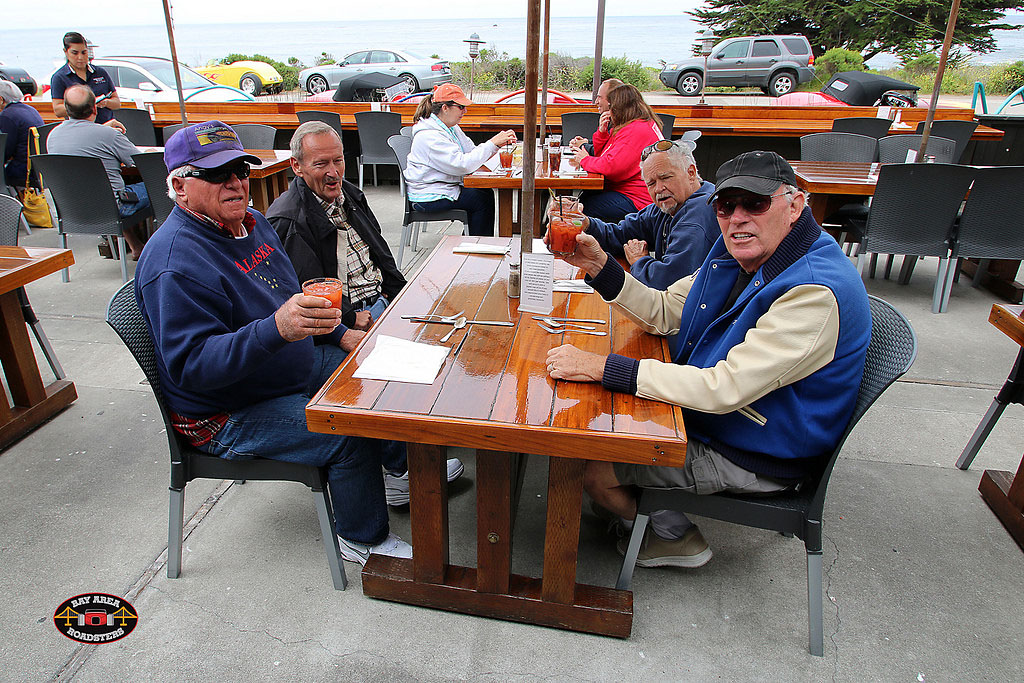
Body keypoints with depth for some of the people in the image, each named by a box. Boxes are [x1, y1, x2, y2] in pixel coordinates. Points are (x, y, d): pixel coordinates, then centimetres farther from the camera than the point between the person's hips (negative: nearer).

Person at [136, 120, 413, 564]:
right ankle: (362, 540, 1)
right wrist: (277, 328, -47)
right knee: (352, 435, -25)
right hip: (228, 416, -9)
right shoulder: (175, 264, -27)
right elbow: (191, 366, -34)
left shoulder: (251, 220, 4)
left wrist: (338, 331, 12)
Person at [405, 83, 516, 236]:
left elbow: (473, 153, 7)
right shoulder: (430, 136, -24)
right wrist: (492, 143, -26)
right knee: (482, 199, -11)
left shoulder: (451, 127, 9)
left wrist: (499, 143, -10)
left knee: (485, 193, -1)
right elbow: (463, 165, -31)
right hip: (428, 198, -10)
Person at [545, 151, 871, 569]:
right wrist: (597, 265, -12)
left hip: (755, 458, -9)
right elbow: (664, 312, 3)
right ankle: (643, 502, 31)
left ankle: (675, 536, 18)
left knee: (589, 469, -9)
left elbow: (724, 389, -35)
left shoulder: (817, 292, -31)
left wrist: (601, 367, -36)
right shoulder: (743, 251, -2)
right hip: (707, 410, 9)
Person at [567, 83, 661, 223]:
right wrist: (602, 131, 3)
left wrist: (585, 160, -11)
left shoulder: (636, 130, -20)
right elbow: (601, 154, 22)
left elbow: (611, 166, -29)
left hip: (636, 201, -11)